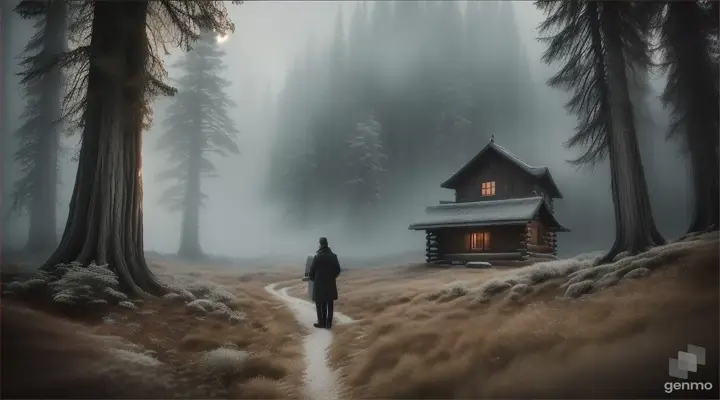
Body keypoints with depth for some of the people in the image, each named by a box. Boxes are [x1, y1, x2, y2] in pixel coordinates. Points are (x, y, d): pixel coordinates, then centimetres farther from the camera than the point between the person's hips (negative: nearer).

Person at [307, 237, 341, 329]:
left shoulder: (317, 257, -15)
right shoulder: (333, 256, -1)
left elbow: (311, 271, -8)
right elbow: (338, 270, 6)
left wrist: (312, 278, 13)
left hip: (320, 284, -4)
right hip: (331, 284, 5)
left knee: (320, 304, 8)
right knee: (329, 304, 10)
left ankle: (321, 323, 14)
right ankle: (329, 323, 15)